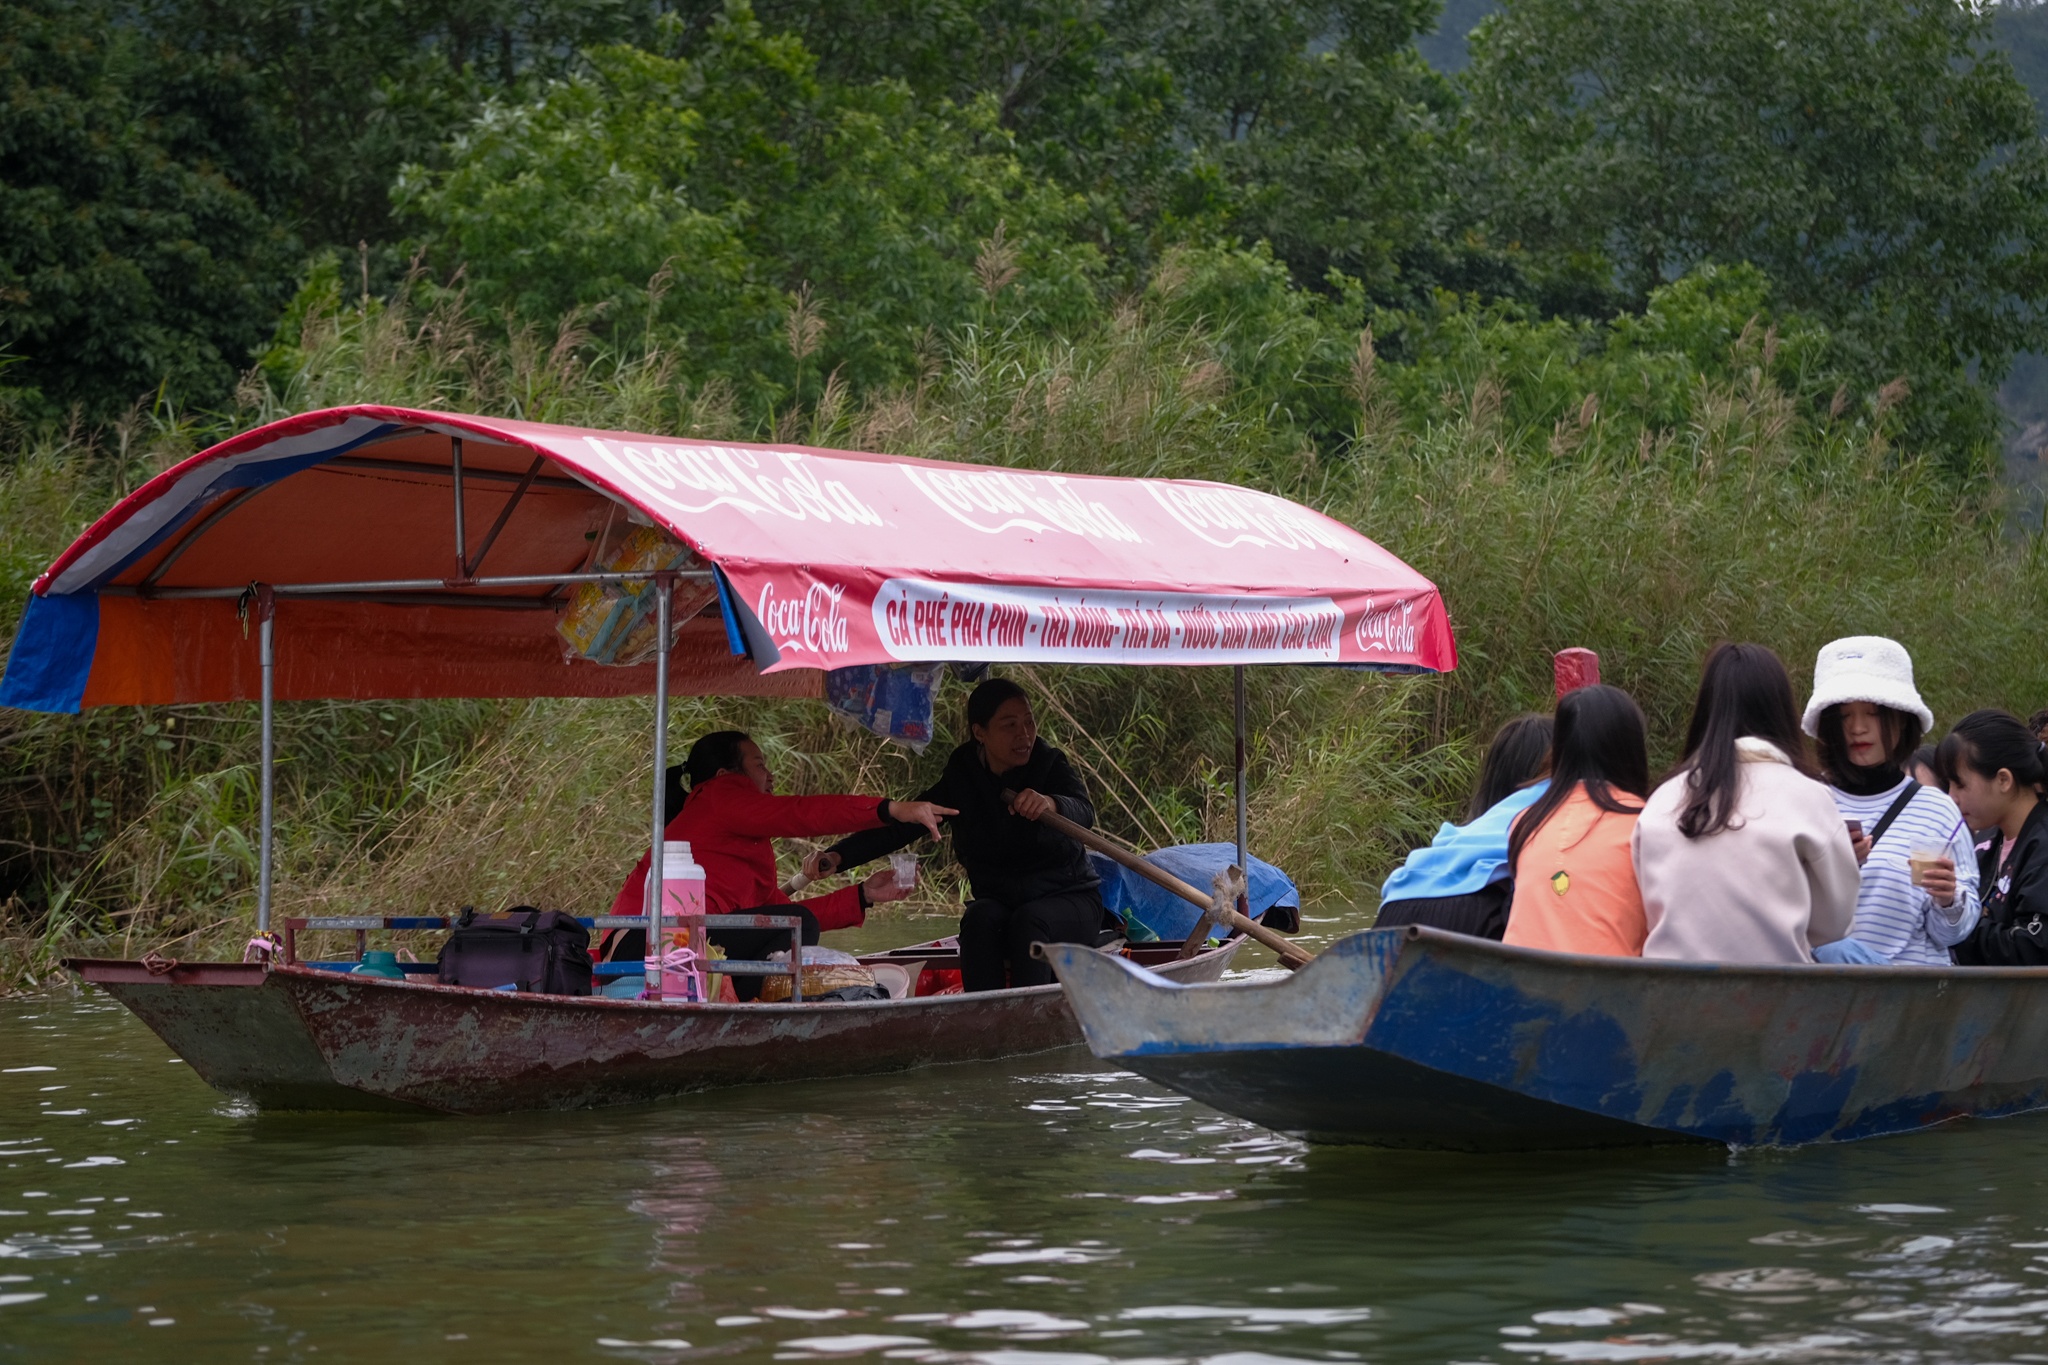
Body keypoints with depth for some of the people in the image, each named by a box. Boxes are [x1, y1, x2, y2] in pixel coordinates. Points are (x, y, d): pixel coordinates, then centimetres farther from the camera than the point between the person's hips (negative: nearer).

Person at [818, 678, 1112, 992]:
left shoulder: (1049, 764, -7)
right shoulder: (961, 780, 0)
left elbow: (1084, 811, -27)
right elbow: (901, 824, -4)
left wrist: (1050, 803, -52)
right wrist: (838, 856, -21)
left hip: (1067, 899, -2)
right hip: (998, 900, 2)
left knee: (1028, 921, -34)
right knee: (980, 919, -31)